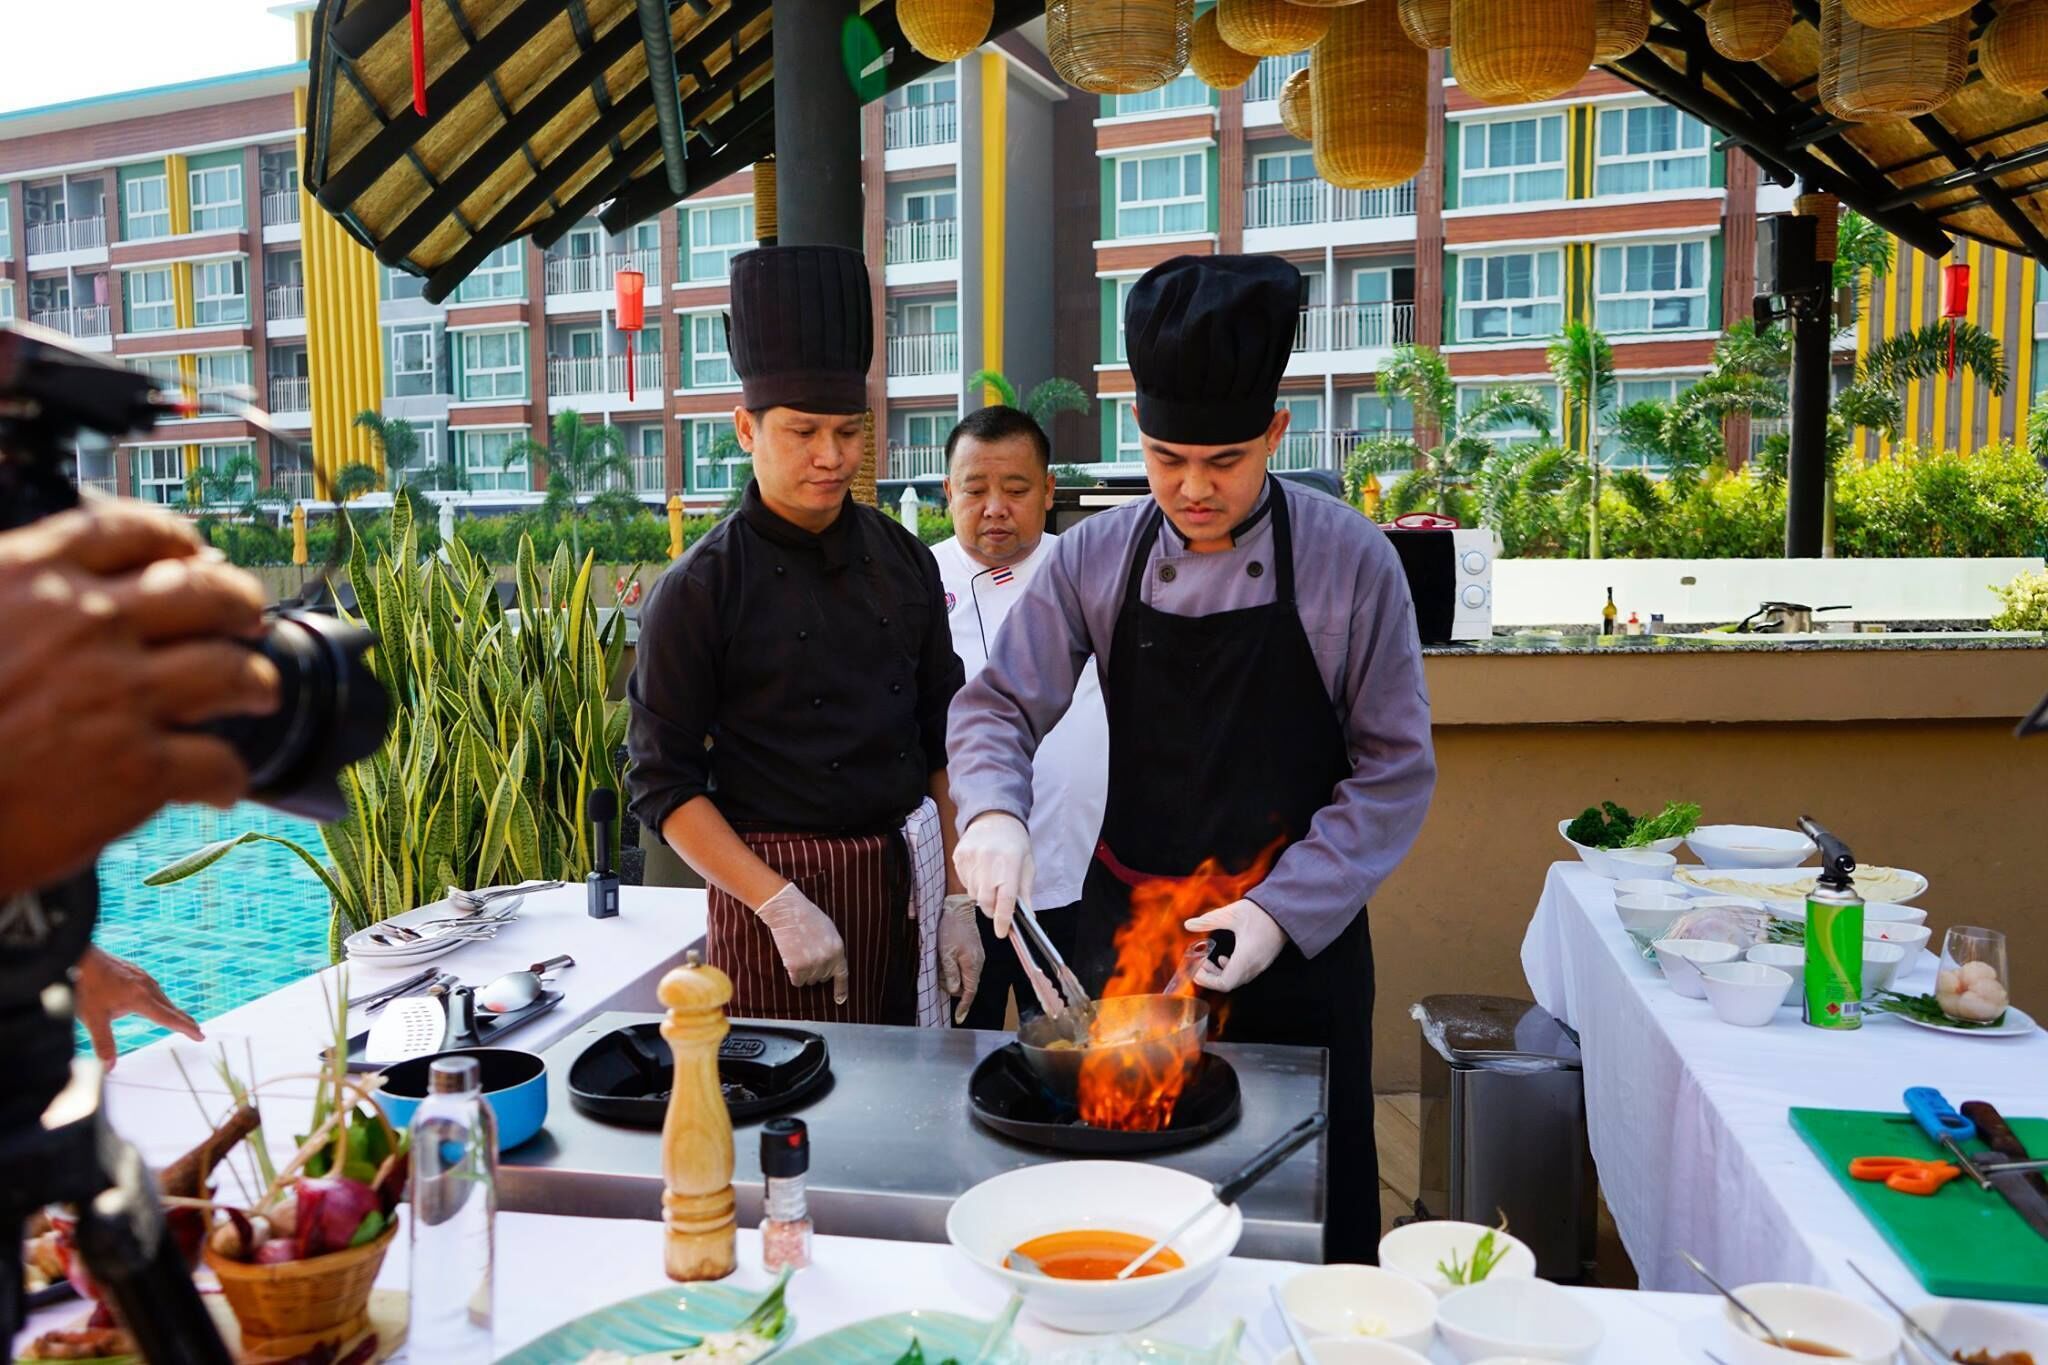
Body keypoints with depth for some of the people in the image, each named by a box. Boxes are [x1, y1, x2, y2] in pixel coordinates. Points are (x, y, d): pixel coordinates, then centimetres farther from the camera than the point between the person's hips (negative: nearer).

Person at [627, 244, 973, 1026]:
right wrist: (779, 904, -15)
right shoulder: (696, 592, -9)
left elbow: (942, 744, 9)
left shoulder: (904, 562, 5)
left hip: (901, 887, 5)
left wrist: (957, 900, 6)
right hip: (771, 884, -4)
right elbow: (663, 783, -8)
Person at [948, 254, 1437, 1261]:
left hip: (1296, 941, -2)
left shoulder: (1350, 561, -10)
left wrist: (1283, 911, -17)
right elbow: (998, 707, 1)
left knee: (1315, 1211, 13)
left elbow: (1396, 769, -8)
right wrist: (992, 810, -20)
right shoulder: (1095, 558, -3)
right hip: (1127, 924, 2)